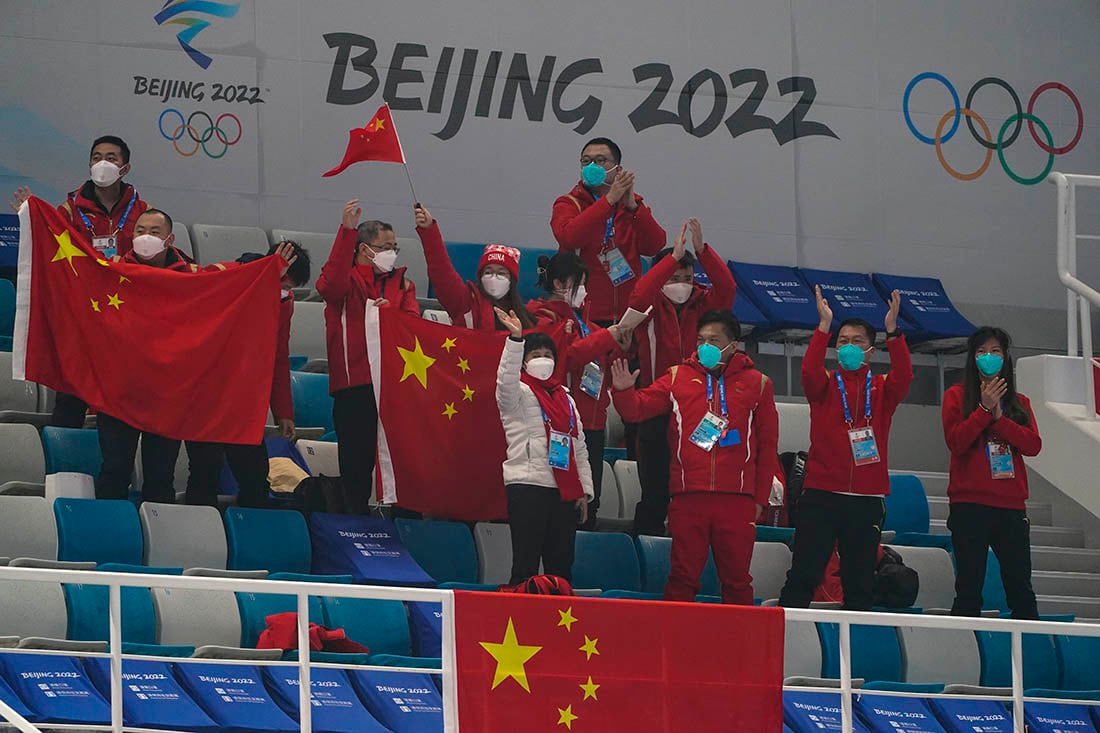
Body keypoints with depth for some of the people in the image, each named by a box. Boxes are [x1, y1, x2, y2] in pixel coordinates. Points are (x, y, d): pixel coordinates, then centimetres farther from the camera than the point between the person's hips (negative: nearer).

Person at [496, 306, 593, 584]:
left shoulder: (565, 399, 20)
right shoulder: (519, 393, 3)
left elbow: (579, 448, 20)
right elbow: (507, 381, -22)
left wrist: (585, 490, 12)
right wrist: (515, 339, -33)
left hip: (565, 492, 6)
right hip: (528, 487, -6)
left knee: (561, 566, 6)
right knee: (526, 565, -8)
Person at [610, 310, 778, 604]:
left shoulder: (757, 383, 9)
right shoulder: (679, 377, 11)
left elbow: (767, 444, 10)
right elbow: (638, 408, 4)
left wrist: (760, 499, 6)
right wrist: (624, 391, -18)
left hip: (737, 500, 0)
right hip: (688, 499, 0)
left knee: (737, 580, 4)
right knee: (683, 577, 2)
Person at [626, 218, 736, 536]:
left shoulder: (701, 304, 7)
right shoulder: (652, 307, 0)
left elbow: (726, 288, -10)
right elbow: (639, 297, -21)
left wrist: (702, 251, -23)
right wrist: (674, 257, -27)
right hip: (657, 410, -2)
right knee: (655, 490, -1)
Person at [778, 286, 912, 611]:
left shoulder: (881, 390, 10)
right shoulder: (825, 386, 8)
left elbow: (903, 377, -10)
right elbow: (809, 371, -13)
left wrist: (892, 332, -22)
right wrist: (824, 327, -23)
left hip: (868, 499, 1)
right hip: (821, 495, -1)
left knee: (860, 581, 5)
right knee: (803, 575, -6)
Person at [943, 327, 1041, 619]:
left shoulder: (1018, 402, 15)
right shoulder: (957, 395, 7)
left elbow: (1034, 445, 0)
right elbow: (955, 441, -6)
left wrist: (999, 417, -9)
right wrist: (984, 409, -11)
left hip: (1010, 504, 3)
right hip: (969, 504, -3)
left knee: (1020, 587, 1)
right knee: (969, 585, -3)